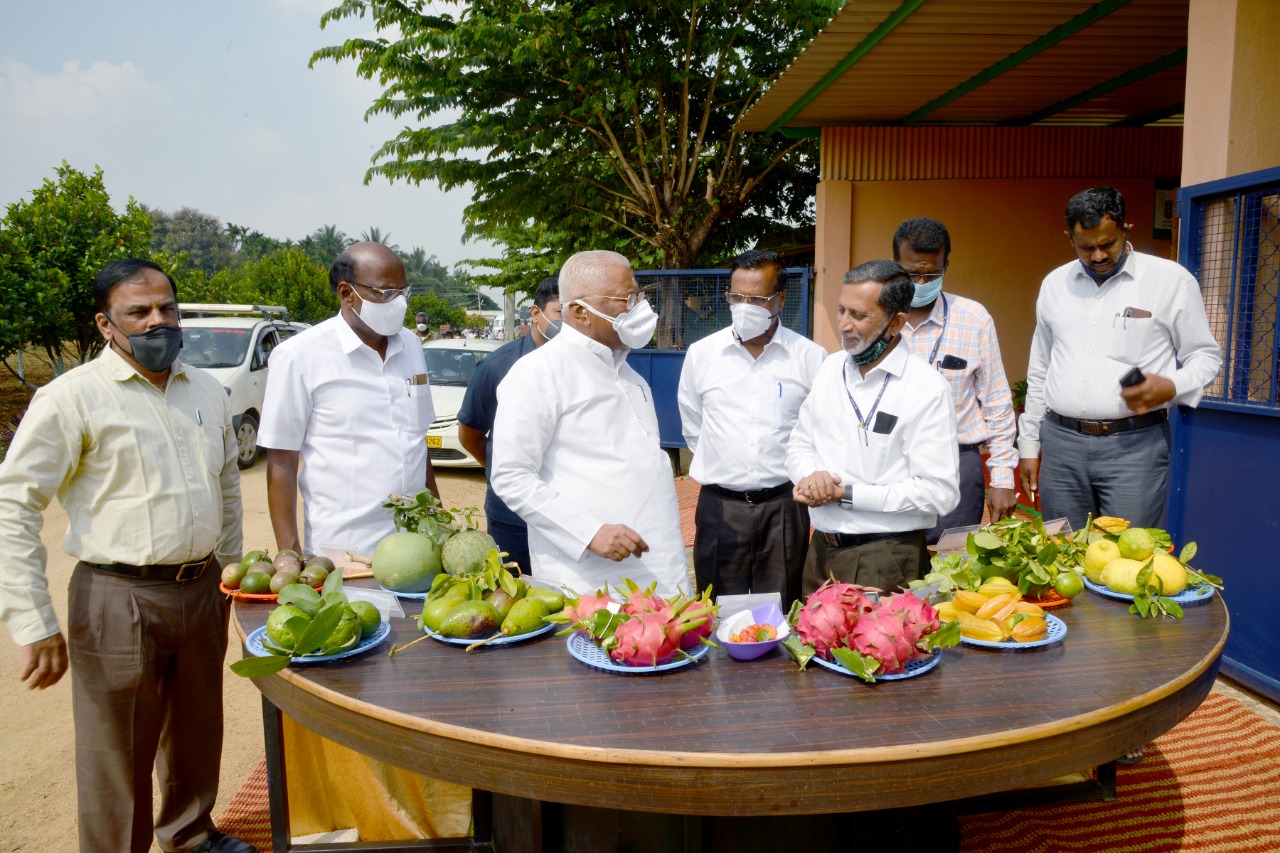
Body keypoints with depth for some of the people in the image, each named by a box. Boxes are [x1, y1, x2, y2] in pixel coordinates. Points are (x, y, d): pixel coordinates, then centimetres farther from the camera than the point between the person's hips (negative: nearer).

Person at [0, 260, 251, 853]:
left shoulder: (207, 391, 8)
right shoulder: (73, 398, -10)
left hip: (202, 591, 6)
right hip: (121, 602, -5)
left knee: (197, 732, 21)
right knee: (118, 757, 7)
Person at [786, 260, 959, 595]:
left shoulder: (927, 388, -14)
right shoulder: (831, 367, 5)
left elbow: (939, 492, -19)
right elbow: (799, 445, 13)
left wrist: (846, 494, -18)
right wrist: (811, 476, -10)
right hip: (821, 550, 6)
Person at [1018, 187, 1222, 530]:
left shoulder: (1172, 280, 0)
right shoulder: (1055, 283, 12)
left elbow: (1206, 355, 7)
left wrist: (1171, 386, -16)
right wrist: (1029, 445, 15)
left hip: (1134, 445, -3)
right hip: (1060, 443, 3)